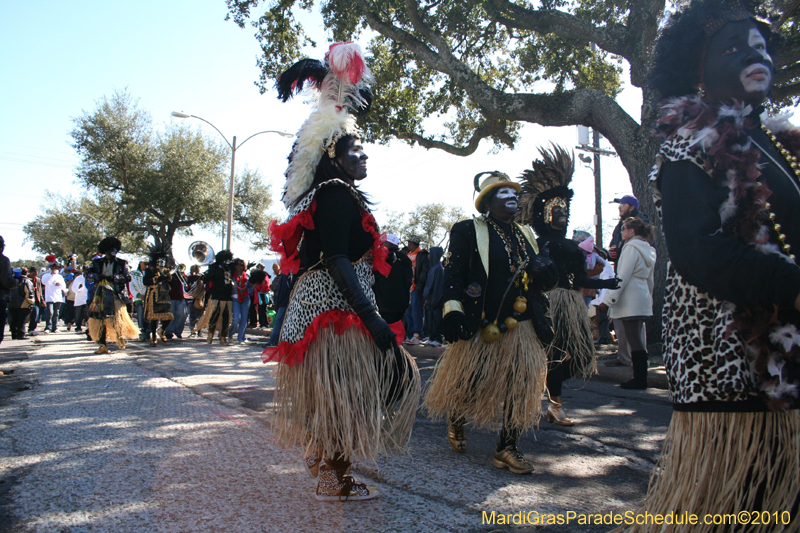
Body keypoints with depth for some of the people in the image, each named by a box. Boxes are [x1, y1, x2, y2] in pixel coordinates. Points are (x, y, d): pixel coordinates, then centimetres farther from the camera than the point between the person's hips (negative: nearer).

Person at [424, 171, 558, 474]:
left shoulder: (525, 235, 18)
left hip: (521, 328, 6)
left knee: (519, 387, 4)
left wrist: (546, 273, -2)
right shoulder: (468, 231, 0)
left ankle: (507, 448, 16)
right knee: (468, 382, 6)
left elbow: (543, 280, 21)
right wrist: (452, 309, -20)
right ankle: (455, 422, 36)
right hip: (480, 327, -5)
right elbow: (454, 272, -9)